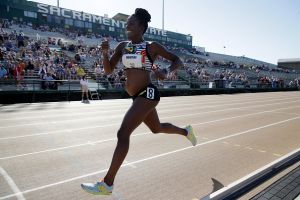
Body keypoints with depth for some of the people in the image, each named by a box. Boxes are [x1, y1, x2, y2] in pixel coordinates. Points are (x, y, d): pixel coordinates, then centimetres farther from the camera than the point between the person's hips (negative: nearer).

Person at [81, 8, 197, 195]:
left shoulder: (152, 47, -5)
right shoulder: (122, 46, 10)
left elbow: (177, 60, 2)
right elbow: (109, 70, 8)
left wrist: (166, 72, -18)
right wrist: (105, 53, -9)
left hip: (148, 94, -8)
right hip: (138, 96, 8)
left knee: (123, 133, -16)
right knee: (157, 128, 25)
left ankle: (107, 184, -6)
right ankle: (186, 131, 53)